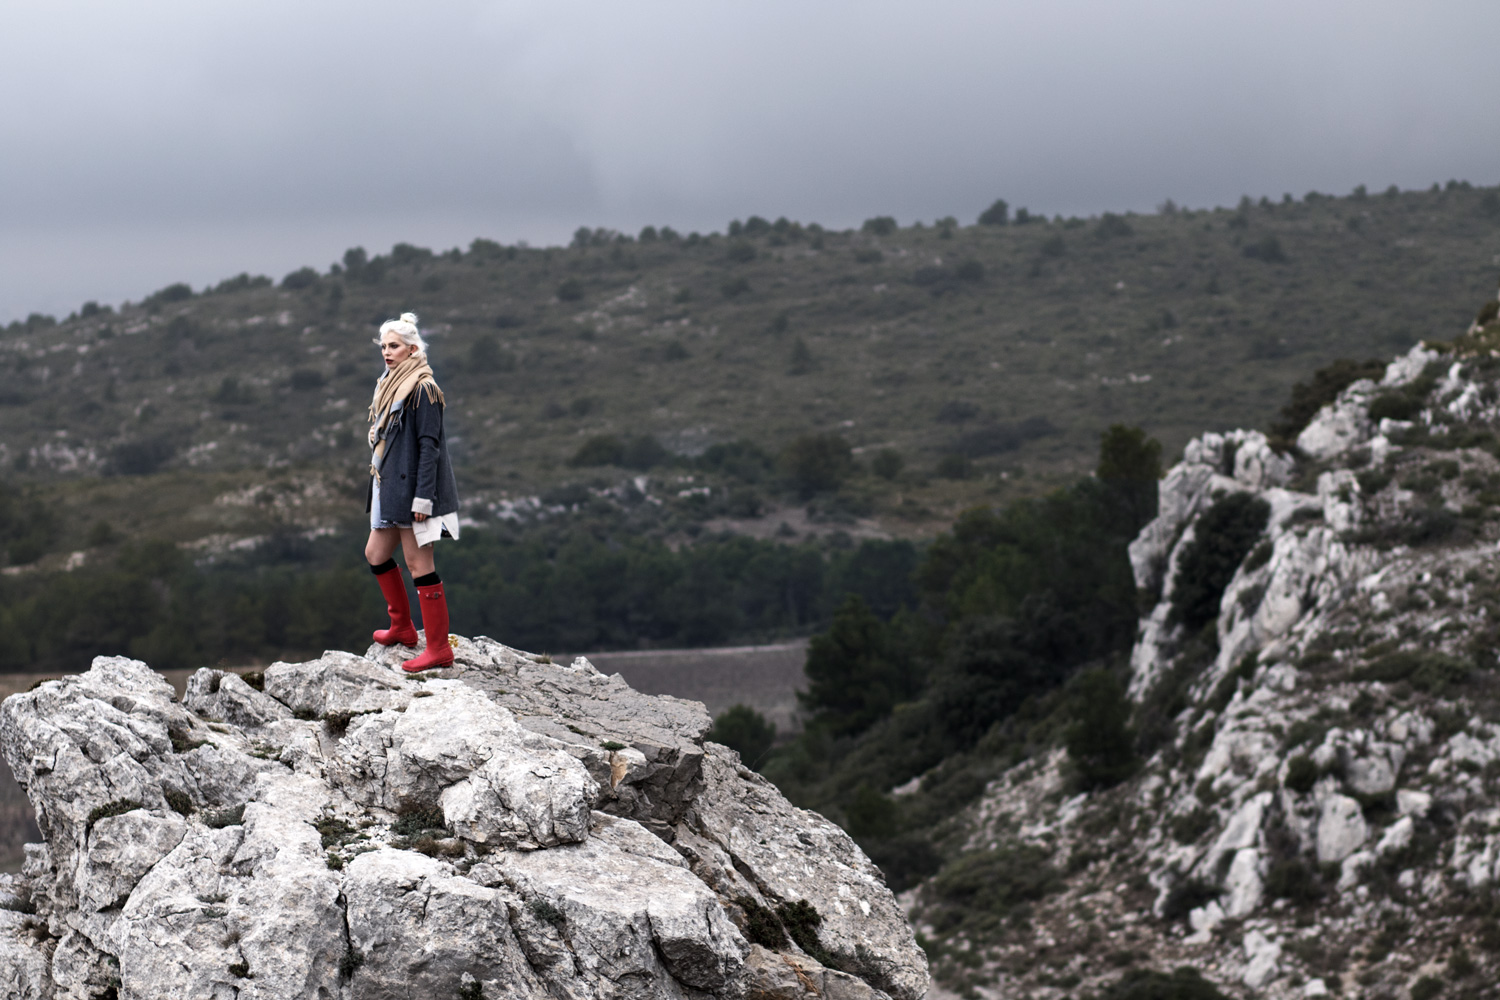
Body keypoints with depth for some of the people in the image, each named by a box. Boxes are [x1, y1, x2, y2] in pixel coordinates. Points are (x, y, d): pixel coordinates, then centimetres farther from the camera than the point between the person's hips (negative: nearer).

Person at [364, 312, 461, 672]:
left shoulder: (423, 389, -14)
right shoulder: (391, 386, 14)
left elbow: (429, 446, -17)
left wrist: (422, 497, -21)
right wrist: (379, 483, 19)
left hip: (413, 489, -10)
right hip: (390, 489, 10)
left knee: (418, 564, -7)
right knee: (376, 554, 17)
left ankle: (438, 648, -2)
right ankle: (402, 626, 33)